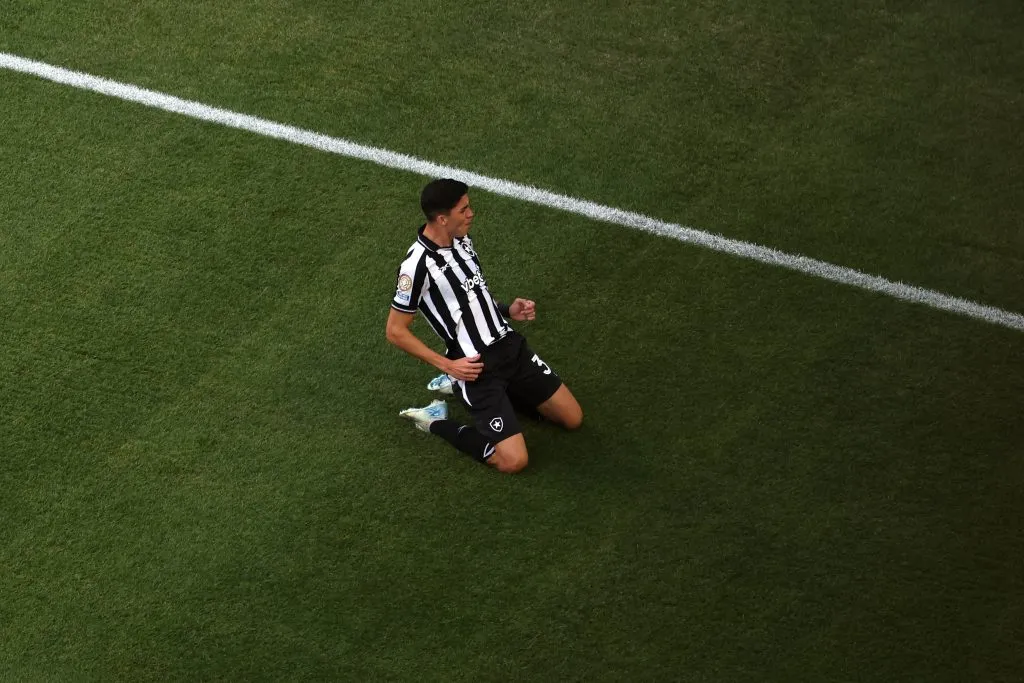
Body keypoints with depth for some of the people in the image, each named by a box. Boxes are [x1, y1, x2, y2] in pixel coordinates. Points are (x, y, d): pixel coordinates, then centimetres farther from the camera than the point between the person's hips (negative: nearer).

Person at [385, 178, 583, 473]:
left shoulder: (462, 239, 5)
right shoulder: (417, 265, -20)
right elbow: (396, 331, -13)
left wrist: (508, 310, 5)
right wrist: (447, 366, -15)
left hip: (510, 345, 8)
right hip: (475, 365, -7)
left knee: (572, 418, 8)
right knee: (514, 460, -15)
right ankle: (436, 420, 5)